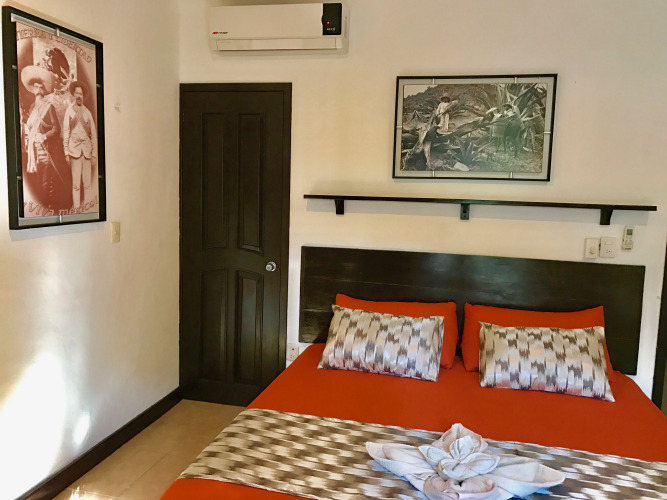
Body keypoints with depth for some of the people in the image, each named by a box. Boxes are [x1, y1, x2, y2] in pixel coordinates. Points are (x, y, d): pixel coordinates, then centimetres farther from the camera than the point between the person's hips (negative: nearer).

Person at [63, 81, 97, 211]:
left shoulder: (87, 112, 8)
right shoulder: (69, 110, 5)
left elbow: (94, 135, 9)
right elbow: (65, 133, 3)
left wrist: (94, 155, 4)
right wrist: (66, 153, -3)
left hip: (87, 150, 1)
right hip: (75, 150, -1)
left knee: (88, 183, 2)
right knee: (76, 183, -4)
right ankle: (76, 207, 0)